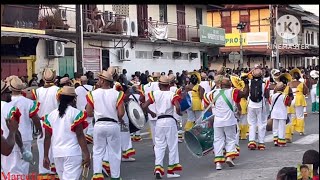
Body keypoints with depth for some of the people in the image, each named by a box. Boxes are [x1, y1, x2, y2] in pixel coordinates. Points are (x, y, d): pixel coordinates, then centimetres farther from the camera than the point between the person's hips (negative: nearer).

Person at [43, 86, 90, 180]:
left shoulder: (50, 115, 9)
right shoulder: (76, 113, -5)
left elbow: (47, 138, 8)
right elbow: (80, 135, -9)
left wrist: (46, 156, 14)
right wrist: (86, 154, -7)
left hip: (57, 154, 5)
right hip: (72, 153, -5)